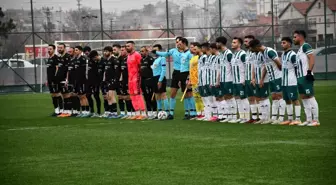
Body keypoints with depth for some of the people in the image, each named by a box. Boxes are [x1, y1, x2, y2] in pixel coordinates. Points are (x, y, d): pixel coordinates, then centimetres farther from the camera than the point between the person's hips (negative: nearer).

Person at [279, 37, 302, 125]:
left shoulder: (292, 55, -13)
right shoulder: (283, 54, 15)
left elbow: (297, 68, -13)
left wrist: (296, 79, -12)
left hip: (292, 82, -9)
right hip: (284, 82, 9)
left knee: (295, 99, -6)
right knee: (287, 100, 12)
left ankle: (297, 119, -5)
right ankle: (290, 119, 19)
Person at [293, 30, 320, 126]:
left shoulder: (305, 46, -8)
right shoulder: (300, 49, 21)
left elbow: (312, 59, -18)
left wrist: (309, 71, -25)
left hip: (306, 77, -10)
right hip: (300, 77, 10)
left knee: (310, 97, -10)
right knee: (304, 98, 9)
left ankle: (316, 120, -10)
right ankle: (308, 120, 12)